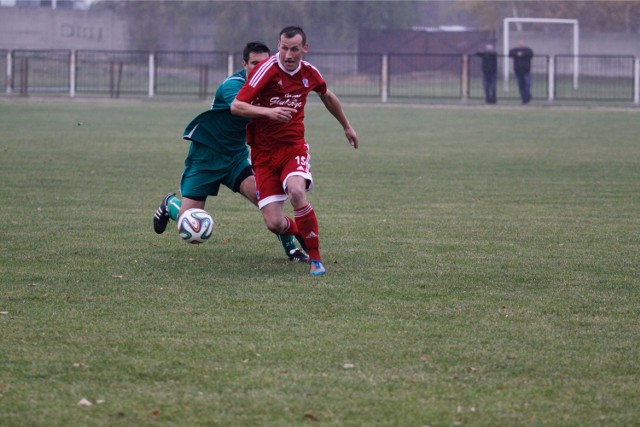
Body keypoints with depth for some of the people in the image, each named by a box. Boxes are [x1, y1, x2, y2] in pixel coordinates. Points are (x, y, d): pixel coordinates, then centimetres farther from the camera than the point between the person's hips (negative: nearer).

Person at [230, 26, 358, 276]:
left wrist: (347, 127, 36)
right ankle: (299, 233, 27)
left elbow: (327, 96, 24)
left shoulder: (309, 73, 1)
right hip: (263, 152, -1)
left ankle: (315, 259, -19)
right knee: (274, 223, -11)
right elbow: (236, 106, -18)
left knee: (296, 191, -32)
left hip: (294, 146, 1)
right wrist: (268, 112, -33)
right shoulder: (267, 70, -14)